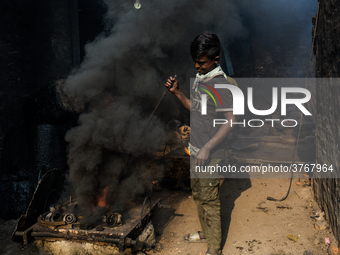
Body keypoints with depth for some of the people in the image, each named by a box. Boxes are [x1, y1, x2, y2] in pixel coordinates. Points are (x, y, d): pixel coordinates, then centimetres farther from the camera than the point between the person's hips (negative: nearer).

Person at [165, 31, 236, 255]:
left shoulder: (221, 84, -20)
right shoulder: (199, 78, 8)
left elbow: (231, 120, -23)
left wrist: (207, 148, -26)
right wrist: (177, 92, 4)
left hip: (210, 155, -9)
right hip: (195, 150, 9)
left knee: (209, 200, 0)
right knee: (197, 194, 21)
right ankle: (205, 232, 41)